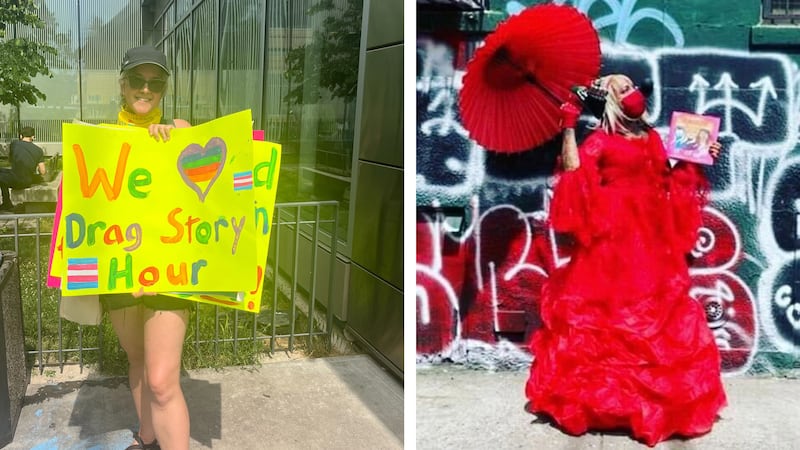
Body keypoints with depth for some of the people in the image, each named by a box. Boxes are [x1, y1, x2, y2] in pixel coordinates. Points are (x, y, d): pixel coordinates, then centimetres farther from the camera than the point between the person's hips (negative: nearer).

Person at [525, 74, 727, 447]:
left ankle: (653, 392, 19)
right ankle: (600, 392, 7)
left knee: (656, 306, 7)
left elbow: (668, 181, 18)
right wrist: (569, 127, -16)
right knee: (606, 307, -4)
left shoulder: (651, 137, 16)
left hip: (649, 234, 6)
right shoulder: (600, 139, -2)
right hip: (612, 232, -6)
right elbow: (573, 168, -16)